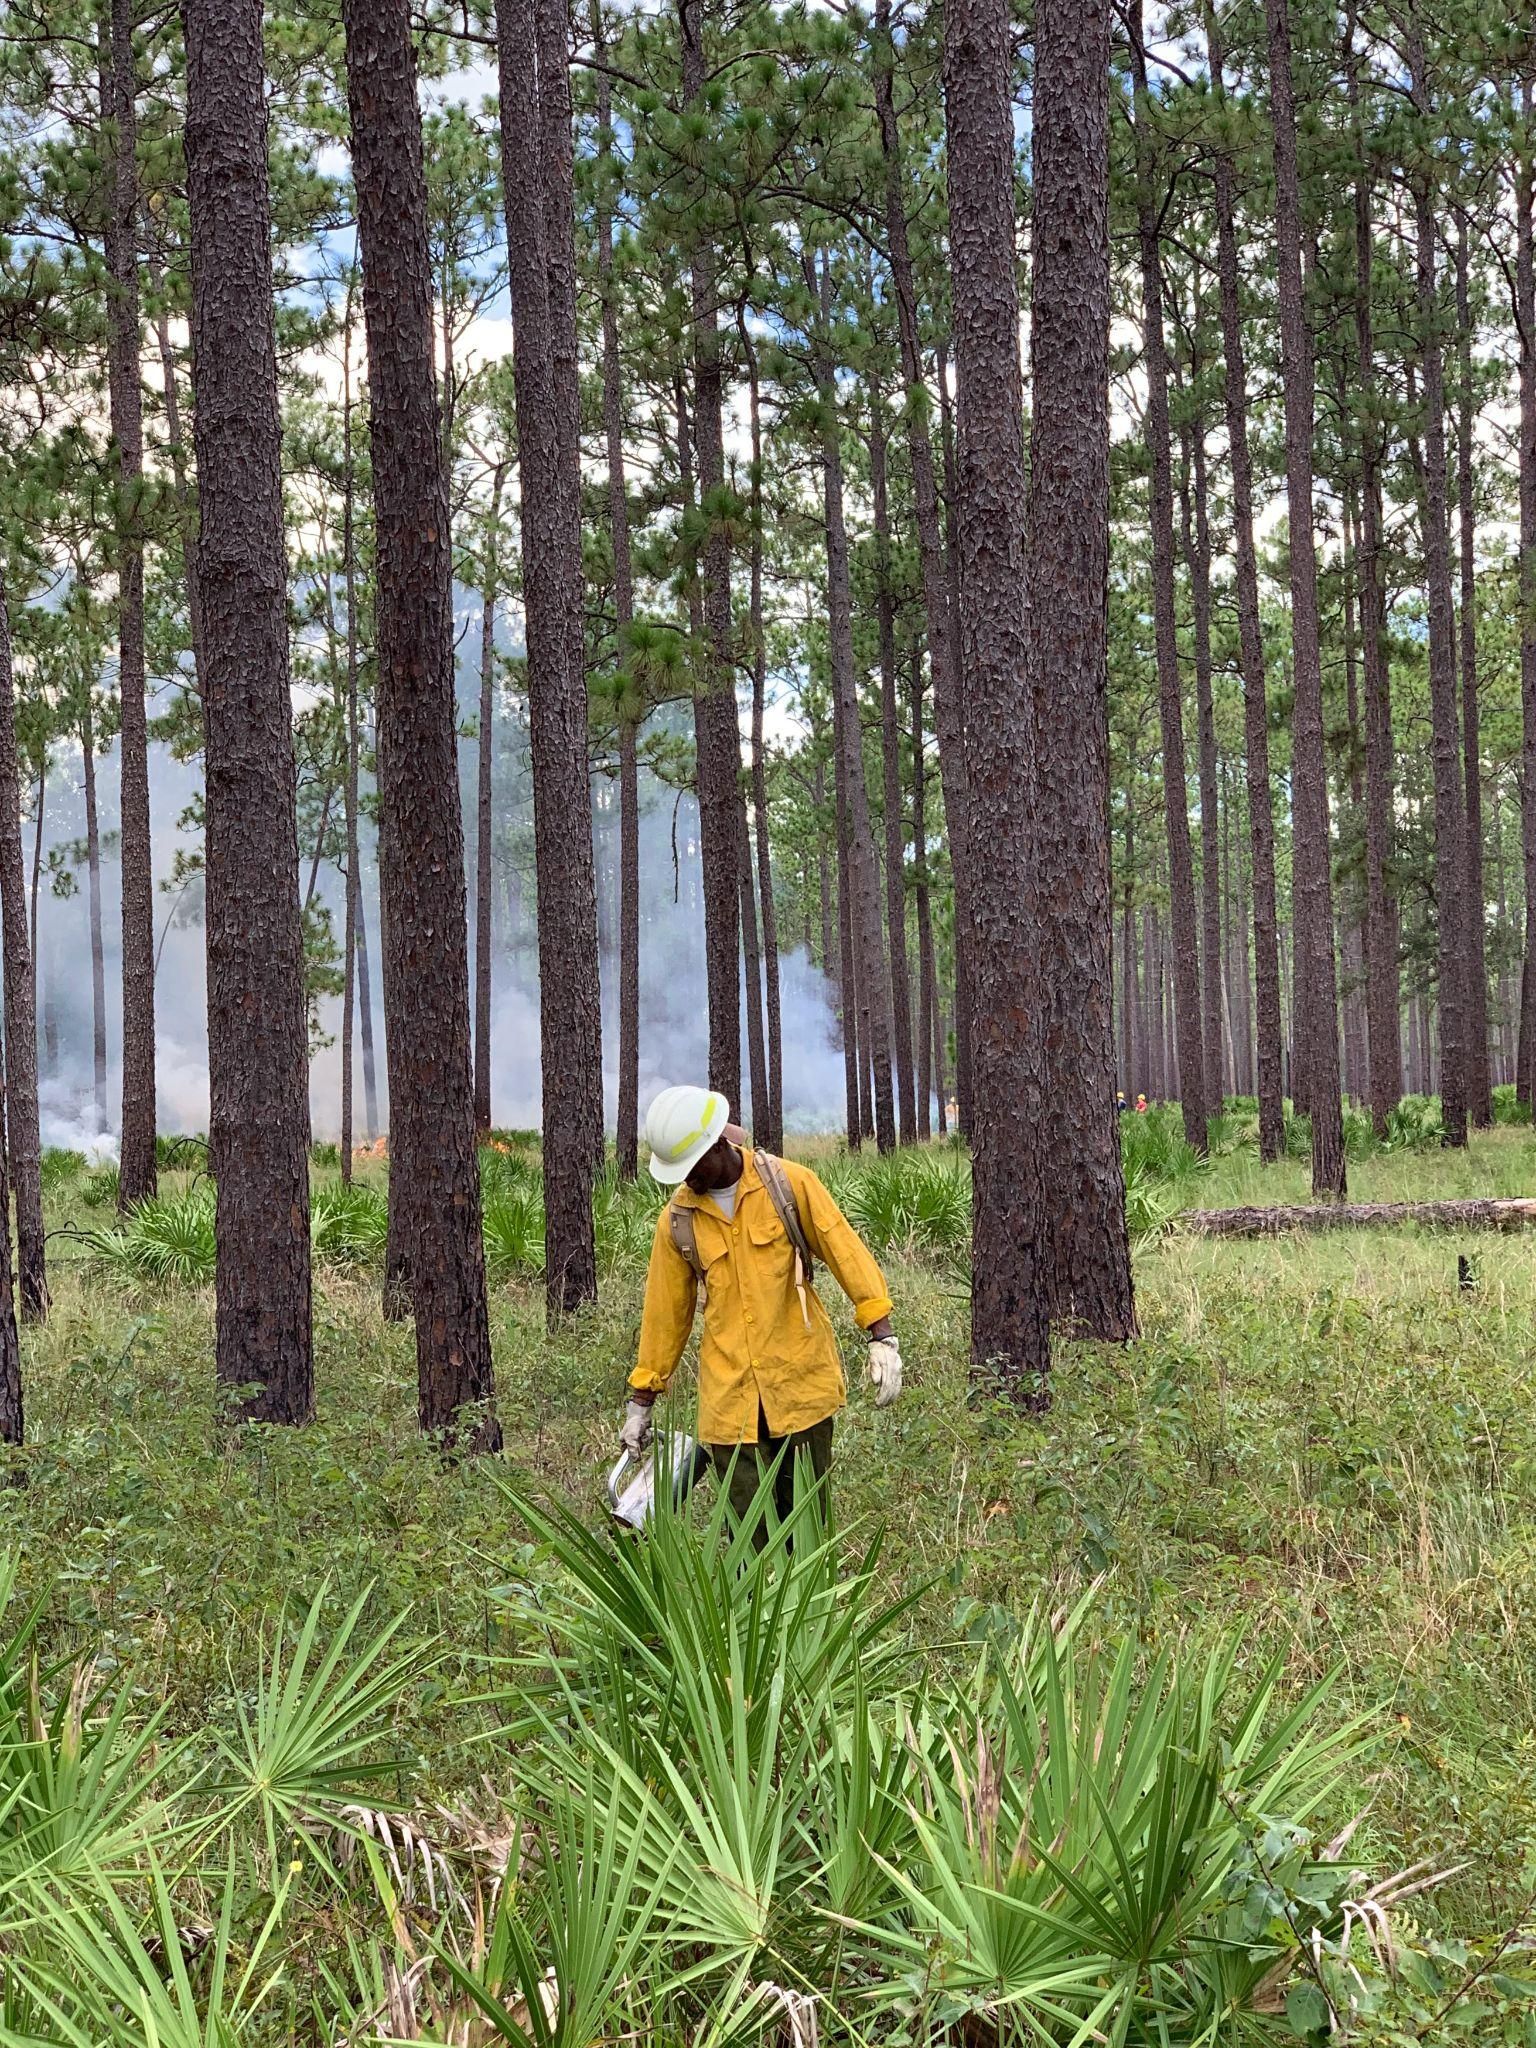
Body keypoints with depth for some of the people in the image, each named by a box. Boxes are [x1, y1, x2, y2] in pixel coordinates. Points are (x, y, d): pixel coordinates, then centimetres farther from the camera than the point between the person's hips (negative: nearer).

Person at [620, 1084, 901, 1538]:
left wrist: (882, 1337, -10)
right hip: (729, 1395, 2)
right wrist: (641, 1400, 14)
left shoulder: (789, 1185, -4)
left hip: (801, 1383, -2)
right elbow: (665, 1310, 11)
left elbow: (847, 1254, -3)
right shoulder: (678, 1220, 3)